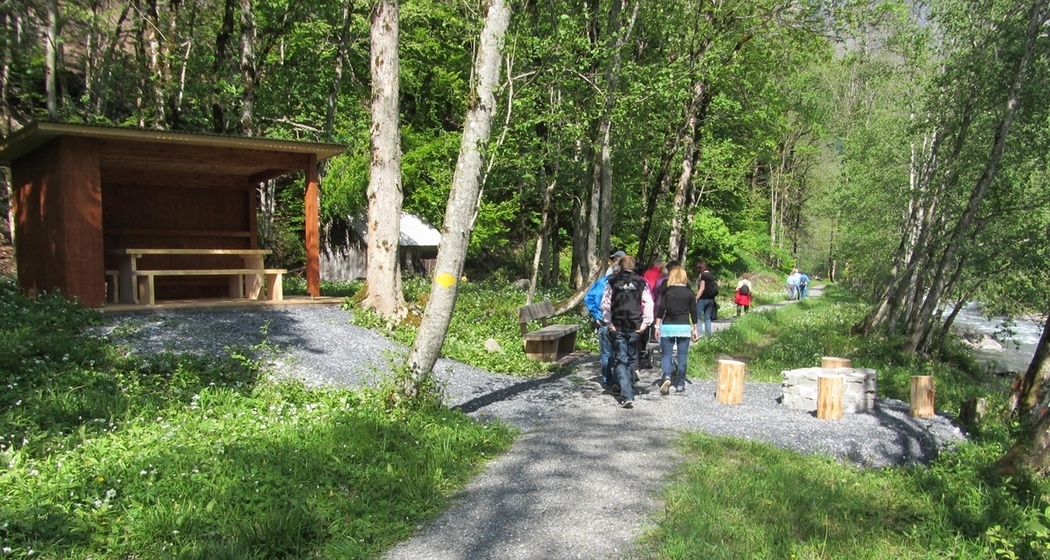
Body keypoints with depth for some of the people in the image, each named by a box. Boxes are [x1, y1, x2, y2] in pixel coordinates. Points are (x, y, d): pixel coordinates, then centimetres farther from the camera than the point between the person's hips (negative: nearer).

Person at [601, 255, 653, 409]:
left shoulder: (612, 281, 2)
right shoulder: (641, 282, 3)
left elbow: (605, 304, -6)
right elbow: (648, 303, -6)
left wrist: (609, 323, -2)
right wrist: (645, 323, -5)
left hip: (617, 326, -1)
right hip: (635, 327, 1)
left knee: (620, 360, 0)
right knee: (632, 359, 17)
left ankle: (627, 396, -11)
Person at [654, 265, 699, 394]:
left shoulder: (667, 291, -2)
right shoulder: (689, 293, 2)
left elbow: (661, 309, -5)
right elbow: (693, 312, 5)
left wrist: (657, 326, 2)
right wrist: (695, 329, 13)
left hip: (668, 326, -1)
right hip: (684, 327, 1)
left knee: (666, 354, 5)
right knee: (682, 356, 7)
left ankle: (666, 377, -17)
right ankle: (680, 384, 9)